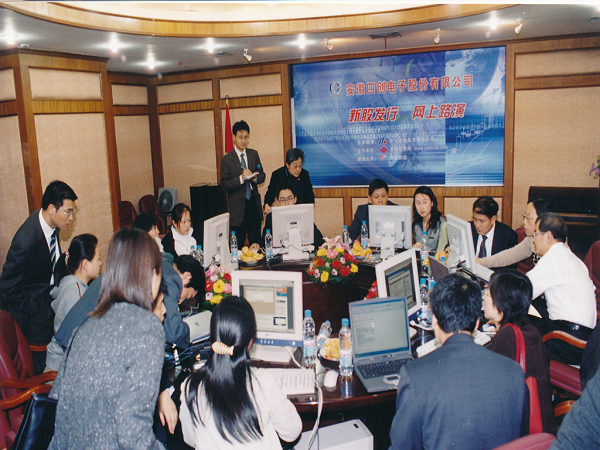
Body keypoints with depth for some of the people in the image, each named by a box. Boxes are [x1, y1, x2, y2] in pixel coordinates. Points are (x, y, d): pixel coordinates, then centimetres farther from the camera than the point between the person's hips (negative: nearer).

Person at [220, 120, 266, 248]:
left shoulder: (254, 154, 8)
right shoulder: (226, 159, -5)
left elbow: (262, 176, 11)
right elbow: (224, 185, -9)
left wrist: (254, 177, -11)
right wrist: (241, 178, -22)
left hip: (254, 204, 4)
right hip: (237, 207, -3)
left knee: (256, 241, 9)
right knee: (238, 245, 4)